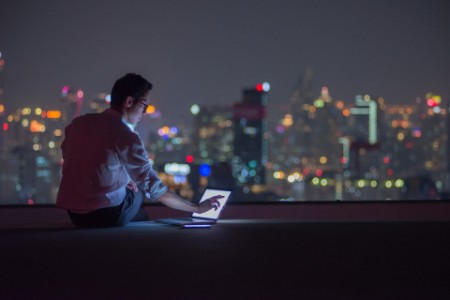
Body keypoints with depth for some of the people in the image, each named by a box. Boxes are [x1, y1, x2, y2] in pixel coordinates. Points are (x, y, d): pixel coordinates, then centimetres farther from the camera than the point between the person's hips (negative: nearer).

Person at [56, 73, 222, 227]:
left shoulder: (78, 123, 3)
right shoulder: (126, 137, -15)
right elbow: (154, 189, -14)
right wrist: (196, 208, -4)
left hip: (73, 212, 6)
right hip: (105, 217, -6)